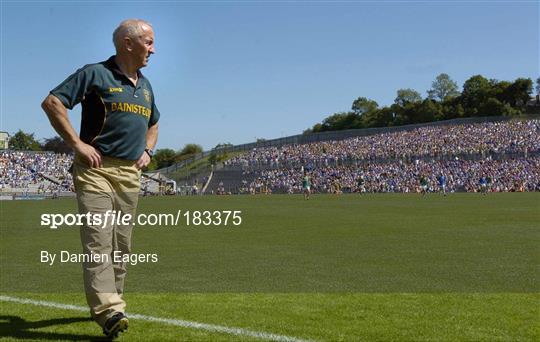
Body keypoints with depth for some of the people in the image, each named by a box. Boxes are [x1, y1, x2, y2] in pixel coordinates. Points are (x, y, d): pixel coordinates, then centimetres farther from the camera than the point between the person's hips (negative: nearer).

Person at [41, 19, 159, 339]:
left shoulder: (145, 85, 19)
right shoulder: (95, 74, -3)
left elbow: (153, 123, 35)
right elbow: (52, 102, -9)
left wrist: (147, 150, 16)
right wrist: (77, 144, -14)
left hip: (131, 174, 7)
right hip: (96, 169, -7)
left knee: (122, 245, 9)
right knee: (98, 239, -16)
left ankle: (108, 303, 21)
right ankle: (109, 310, -24)